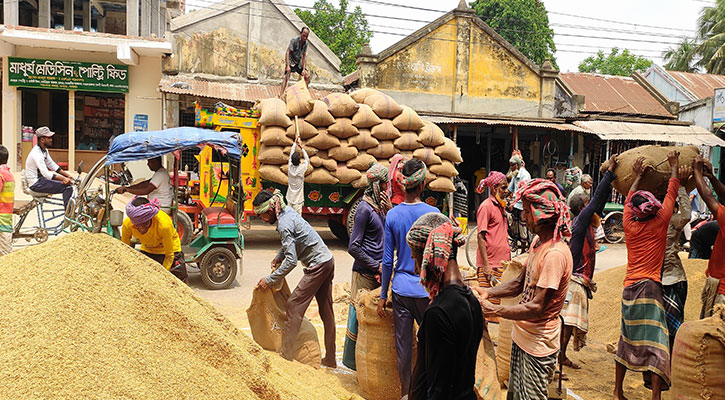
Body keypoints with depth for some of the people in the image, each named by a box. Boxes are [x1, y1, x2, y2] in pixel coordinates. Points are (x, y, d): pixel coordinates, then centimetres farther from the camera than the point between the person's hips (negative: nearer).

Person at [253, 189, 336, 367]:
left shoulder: (284, 224, -20)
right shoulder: (288, 212, 8)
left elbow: (291, 261, -23)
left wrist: (269, 279, -17)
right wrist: (279, 256, 16)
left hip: (318, 265, -10)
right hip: (327, 261, 10)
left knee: (294, 306, -5)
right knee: (326, 311, 12)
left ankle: (286, 355, 0)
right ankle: (330, 359, 20)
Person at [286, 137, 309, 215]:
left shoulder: (290, 167, -7)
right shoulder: (301, 169, -16)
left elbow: (291, 154, 8)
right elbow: (307, 159, 3)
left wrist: (295, 143, 17)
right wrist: (302, 147, 8)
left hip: (290, 198, 4)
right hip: (298, 199, -4)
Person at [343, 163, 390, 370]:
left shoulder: (379, 206, 9)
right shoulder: (365, 208, -15)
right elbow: (353, 247, -16)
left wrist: (390, 211, -3)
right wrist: (376, 266, -12)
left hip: (377, 272, 8)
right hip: (365, 273, -8)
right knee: (359, 314, 2)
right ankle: (351, 360, 16)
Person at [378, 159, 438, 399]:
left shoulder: (392, 215, -4)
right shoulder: (433, 213, -11)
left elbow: (387, 260, 0)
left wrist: (383, 296, 8)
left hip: (401, 288, 2)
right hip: (426, 288, -2)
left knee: (403, 346, 11)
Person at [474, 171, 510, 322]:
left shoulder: (501, 206, 16)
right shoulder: (486, 206, -11)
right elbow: (480, 237, -15)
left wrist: (507, 261, 19)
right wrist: (486, 265, -18)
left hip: (502, 263, 8)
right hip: (490, 264, -8)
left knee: (499, 301, 11)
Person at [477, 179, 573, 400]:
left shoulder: (555, 254, -26)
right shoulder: (538, 241, 4)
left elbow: (536, 308, -27)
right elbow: (520, 284, 11)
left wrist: (492, 309, -24)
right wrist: (488, 292, -3)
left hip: (538, 345, -9)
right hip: (521, 336, 9)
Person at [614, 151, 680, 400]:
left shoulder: (630, 225, 2)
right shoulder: (660, 223, -6)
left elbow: (628, 199, 21)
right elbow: (671, 193, 9)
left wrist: (638, 177, 33)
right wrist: (674, 168, 23)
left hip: (629, 288, 5)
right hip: (650, 287, -5)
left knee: (626, 340, 15)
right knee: (655, 343, -5)